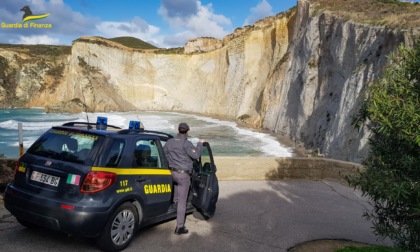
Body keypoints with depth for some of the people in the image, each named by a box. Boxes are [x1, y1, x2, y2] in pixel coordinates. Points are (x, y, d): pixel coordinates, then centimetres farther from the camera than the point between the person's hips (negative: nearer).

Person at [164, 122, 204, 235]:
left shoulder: (170, 141, 7)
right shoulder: (186, 143, -14)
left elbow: (163, 154, 16)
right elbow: (196, 155, -19)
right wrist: (200, 144, -5)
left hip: (172, 172, 7)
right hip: (183, 174, -6)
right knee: (182, 201, -2)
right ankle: (179, 227, 0)